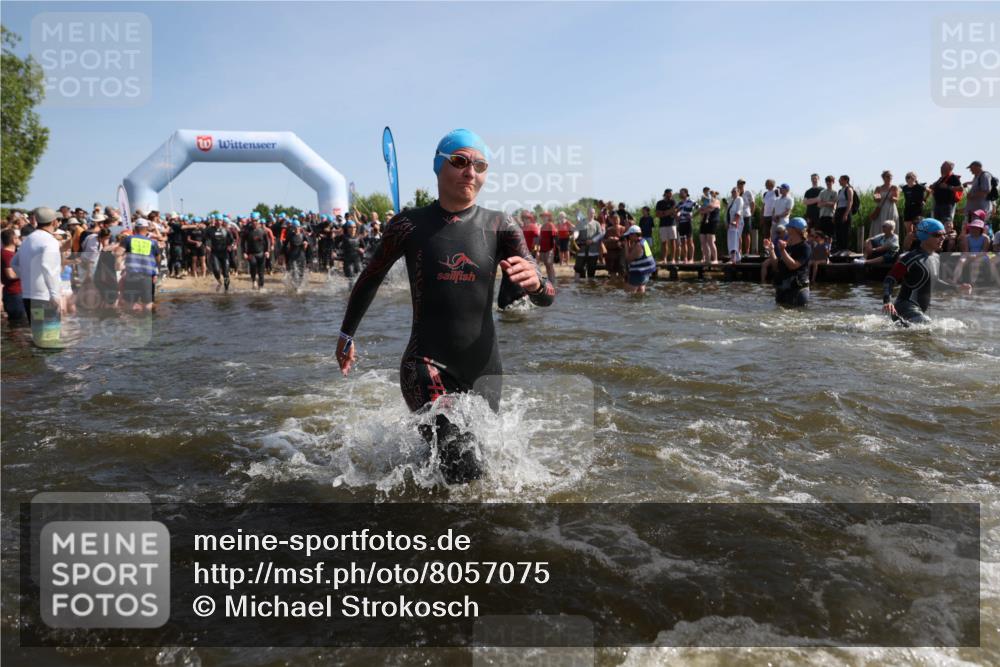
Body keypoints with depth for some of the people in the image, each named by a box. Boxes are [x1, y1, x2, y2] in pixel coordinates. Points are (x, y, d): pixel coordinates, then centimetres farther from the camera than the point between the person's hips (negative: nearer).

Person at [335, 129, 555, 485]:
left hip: (484, 370, 3)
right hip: (426, 365, -3)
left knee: (481, 463, 14)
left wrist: (535, 282, -28)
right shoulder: (410, 225, -3)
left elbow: (546, 298, -4)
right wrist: (347, 333, 21)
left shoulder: (500, 227, 0)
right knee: (464, 473, -20)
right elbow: (371, 277, 13)